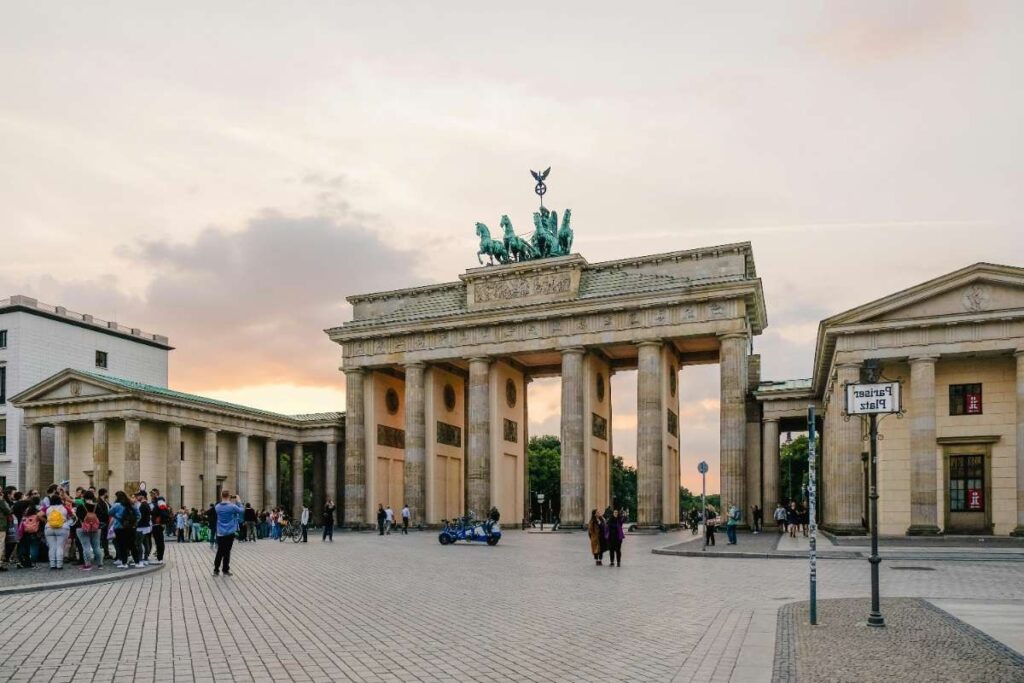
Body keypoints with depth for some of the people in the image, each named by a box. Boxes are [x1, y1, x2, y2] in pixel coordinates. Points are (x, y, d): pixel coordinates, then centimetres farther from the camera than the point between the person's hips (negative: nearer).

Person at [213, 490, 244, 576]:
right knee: (227, 552, 4)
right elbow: (242, 511, -1)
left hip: (220, 533, 3)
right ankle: (225, 570, 10)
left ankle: (216, 570, 10)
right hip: (229, 533, -3)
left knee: (220, 552, 11)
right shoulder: (232, 506, -15)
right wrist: (238, 502, 8)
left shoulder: (217, 507, -1)